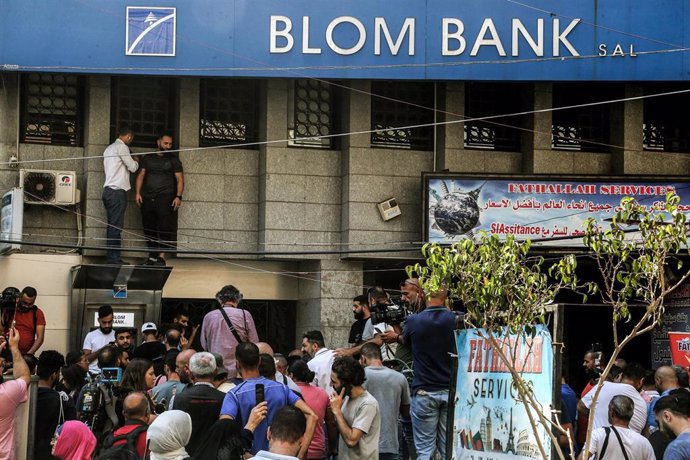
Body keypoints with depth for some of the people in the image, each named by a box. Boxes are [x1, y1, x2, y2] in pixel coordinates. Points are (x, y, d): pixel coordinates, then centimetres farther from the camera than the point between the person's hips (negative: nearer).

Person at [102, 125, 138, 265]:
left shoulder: (109, 148, 20)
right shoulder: (122, 147, -7)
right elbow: (132, 167, -5)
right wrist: (136, 161, 17)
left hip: (108, 190, 9)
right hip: (117, 191, -9)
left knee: (112, 226, 9)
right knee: (116, 226, -9)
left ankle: (110, 257, 8)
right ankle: (115, 258, -11)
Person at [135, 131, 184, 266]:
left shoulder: (173, 160, 11)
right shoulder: (147, 159, 18)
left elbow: (180, 179, 5)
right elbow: (141, 175, 14)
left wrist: (178, 196, -9)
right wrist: (138, 193, -1)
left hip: (165, 198, -3)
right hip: (147, 198, 3)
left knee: (165, 227, -13)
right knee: (149, 228, 0)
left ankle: (161, 256, -16)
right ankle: (152, 256, 5)